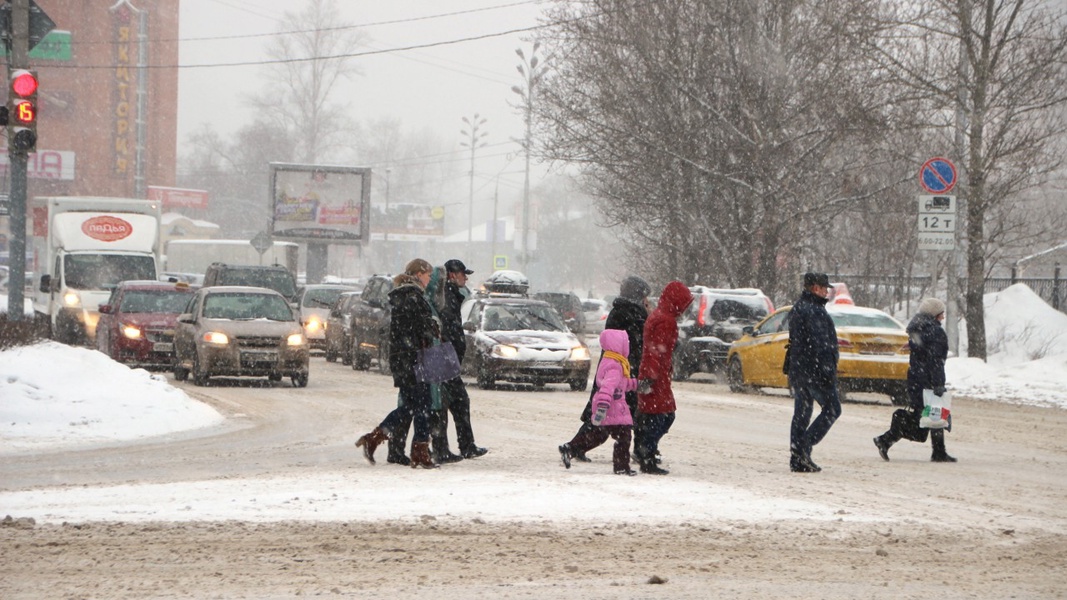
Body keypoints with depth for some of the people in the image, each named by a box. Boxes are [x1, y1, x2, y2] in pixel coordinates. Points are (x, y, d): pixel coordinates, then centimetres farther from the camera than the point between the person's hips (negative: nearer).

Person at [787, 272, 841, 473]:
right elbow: (819, 343, -21)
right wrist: (827, 370, -21)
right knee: (832, 410, -3)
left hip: (798, 370, 10)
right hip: (816, 371, -10)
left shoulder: (797, 309, 17)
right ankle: (804, 447, -10)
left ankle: (797, 459, 10)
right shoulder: (814, 311, -15)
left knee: (801, 414, 11)